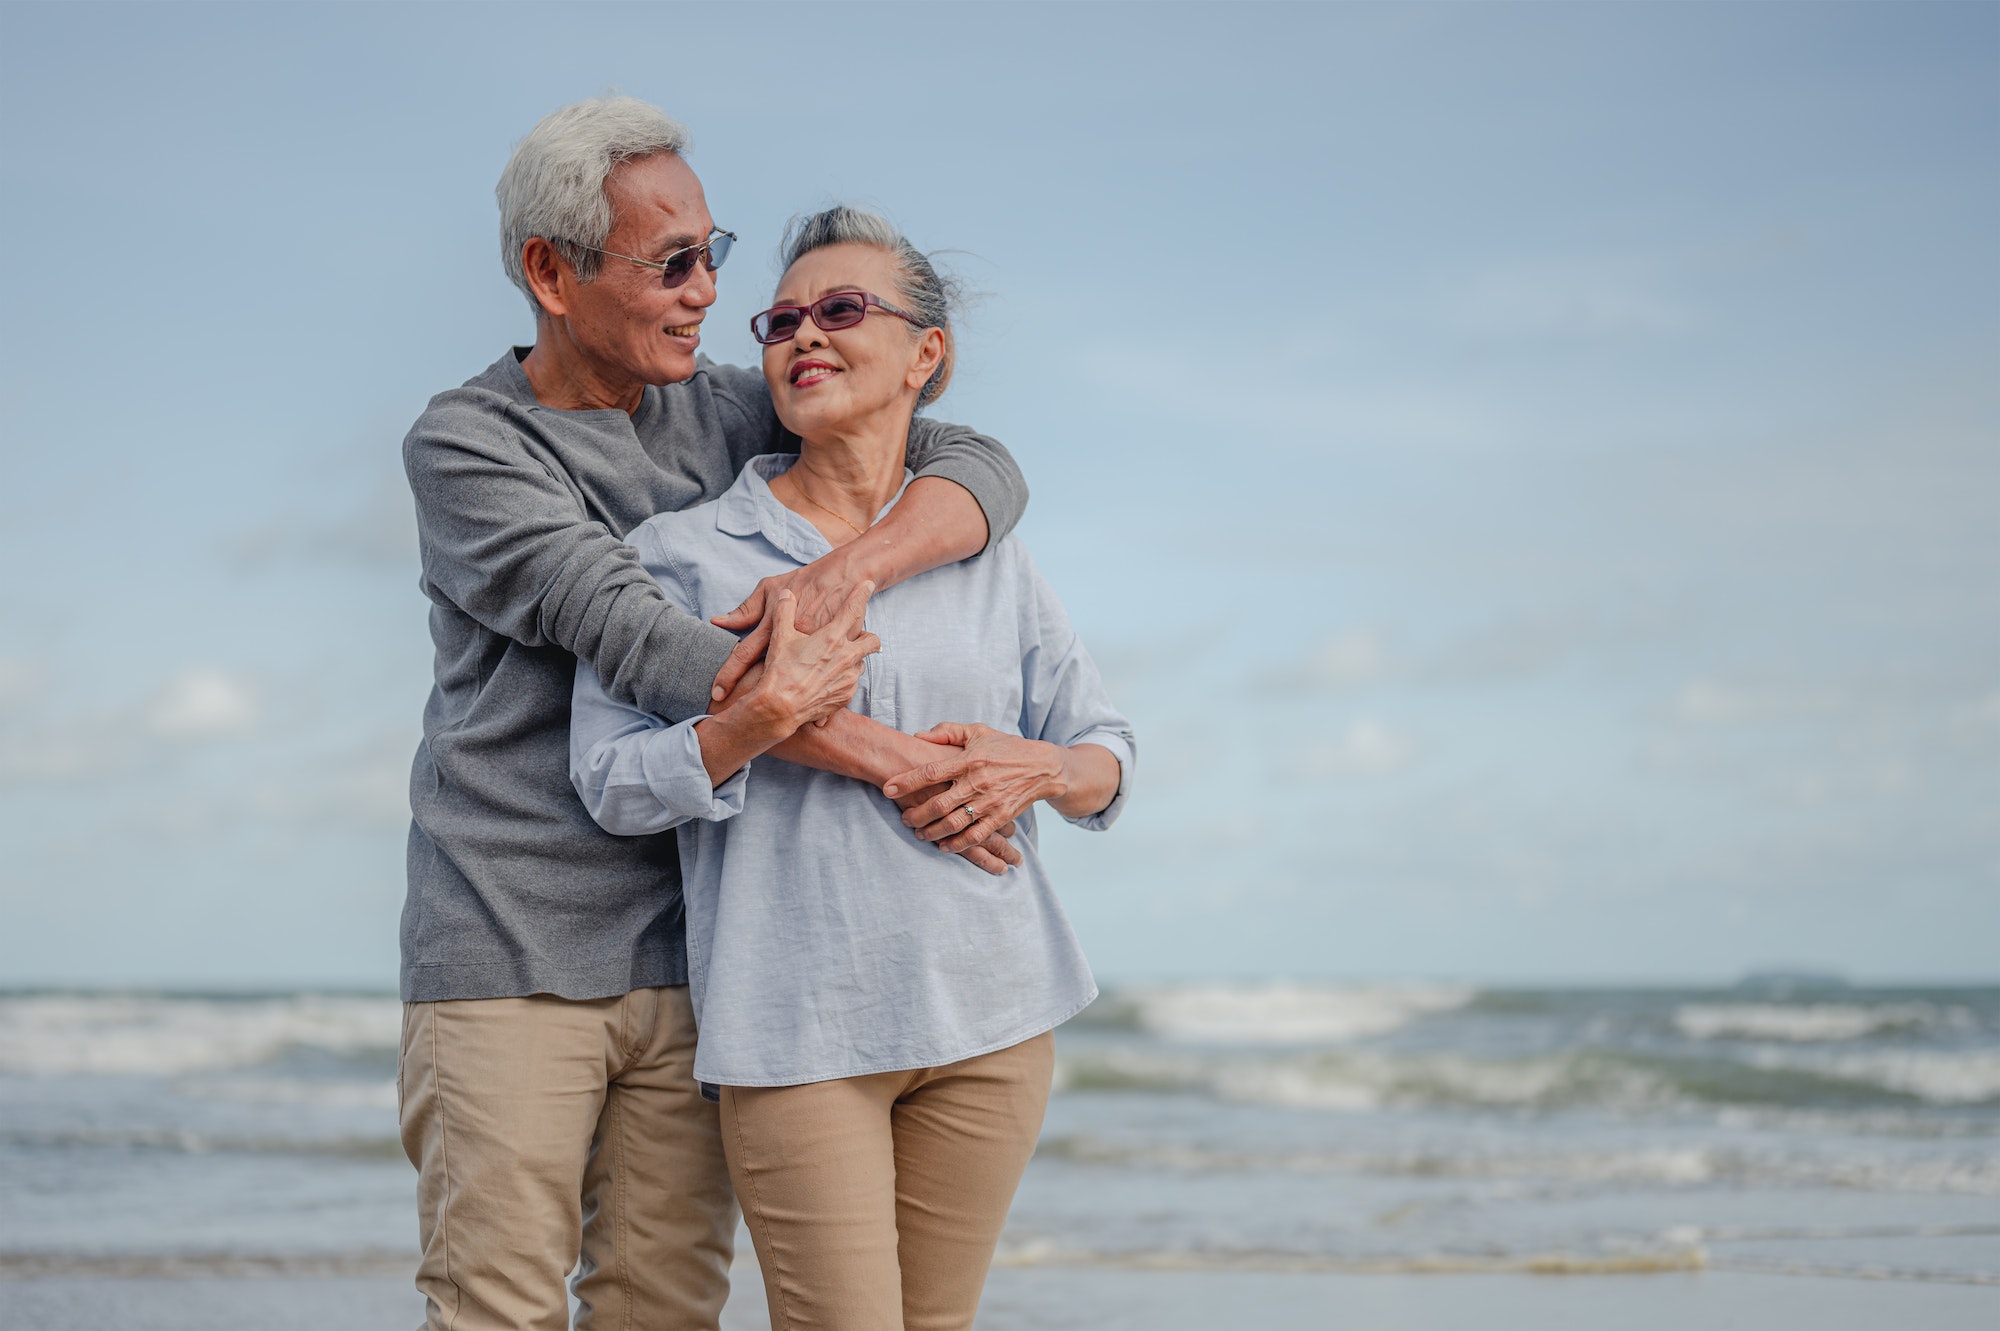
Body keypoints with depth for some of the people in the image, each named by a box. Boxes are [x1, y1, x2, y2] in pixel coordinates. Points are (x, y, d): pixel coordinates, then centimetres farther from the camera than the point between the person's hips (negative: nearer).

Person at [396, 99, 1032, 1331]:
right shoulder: (466, 445, -5)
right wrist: (905, 766, -20)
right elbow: (635, 638, -17)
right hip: (510, 955, -4)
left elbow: (982, 470, 2)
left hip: (689, 951, 4)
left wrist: (834, 579, -20)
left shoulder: (731, 417, 10)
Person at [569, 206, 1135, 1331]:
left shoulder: (984, 553, 11)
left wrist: (1037, 769, -7)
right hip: (797, 1021, -3)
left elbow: (1107, 750, 15)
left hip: (988, 1010, 3)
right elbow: (612, 780, -4)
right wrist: (758, 722, -20)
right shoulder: (689, 552, 2)